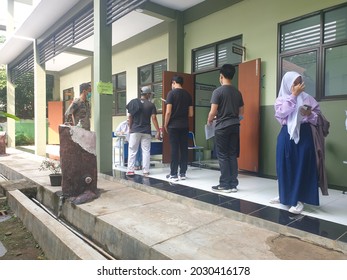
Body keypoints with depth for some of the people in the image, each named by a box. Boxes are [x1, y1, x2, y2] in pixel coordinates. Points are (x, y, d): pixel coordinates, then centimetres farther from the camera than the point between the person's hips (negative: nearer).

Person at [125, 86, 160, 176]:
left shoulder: (134, 102, 3)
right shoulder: (151, 105, -1)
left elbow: (130, 116, 2)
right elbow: (154, 118, -7)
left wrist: (130, 128, 12)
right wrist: (158, 132, -5)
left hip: (135, 131, 1)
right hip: (146, 131, -1)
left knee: (132, 151, 6)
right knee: (146, 151, 5)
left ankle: (130, 170, 5)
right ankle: (146, 171, 6)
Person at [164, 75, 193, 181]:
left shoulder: (171, 93, -5)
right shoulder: (188, 94, 9)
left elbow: (168, 112, -12)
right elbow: (190, 113, 8)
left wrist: (165, 124, 0)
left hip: (173, 125, -4)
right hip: (185, 126, 5)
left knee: (174, 150, -2)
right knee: (184, 149, 6)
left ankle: (174, 174, 3)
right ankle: (182, 173, 12)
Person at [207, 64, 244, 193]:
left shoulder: (218, 91, -9)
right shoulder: (237, 92, 10)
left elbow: (213, 112, -13)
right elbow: (241, 112, 14)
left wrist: (209, 121, 6)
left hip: (222, 127, -6)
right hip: (235, 126, 6)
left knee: (223, 156, 1)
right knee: (232, 156, 9)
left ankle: (225, 185, 5)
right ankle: (233, 184, 13)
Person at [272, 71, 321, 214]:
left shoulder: (307, 98, 5)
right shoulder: (280, 99, 5)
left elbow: (318, 115, 7)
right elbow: (283, 112, -15)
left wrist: (310, 114, -15)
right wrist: (293, 95, -14)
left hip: (304, 135, -1)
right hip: (287, 135, 1)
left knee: (302, 166, -2)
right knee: (285, 166, 7)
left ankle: (299, 200, 6)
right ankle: (284, 195, 24)